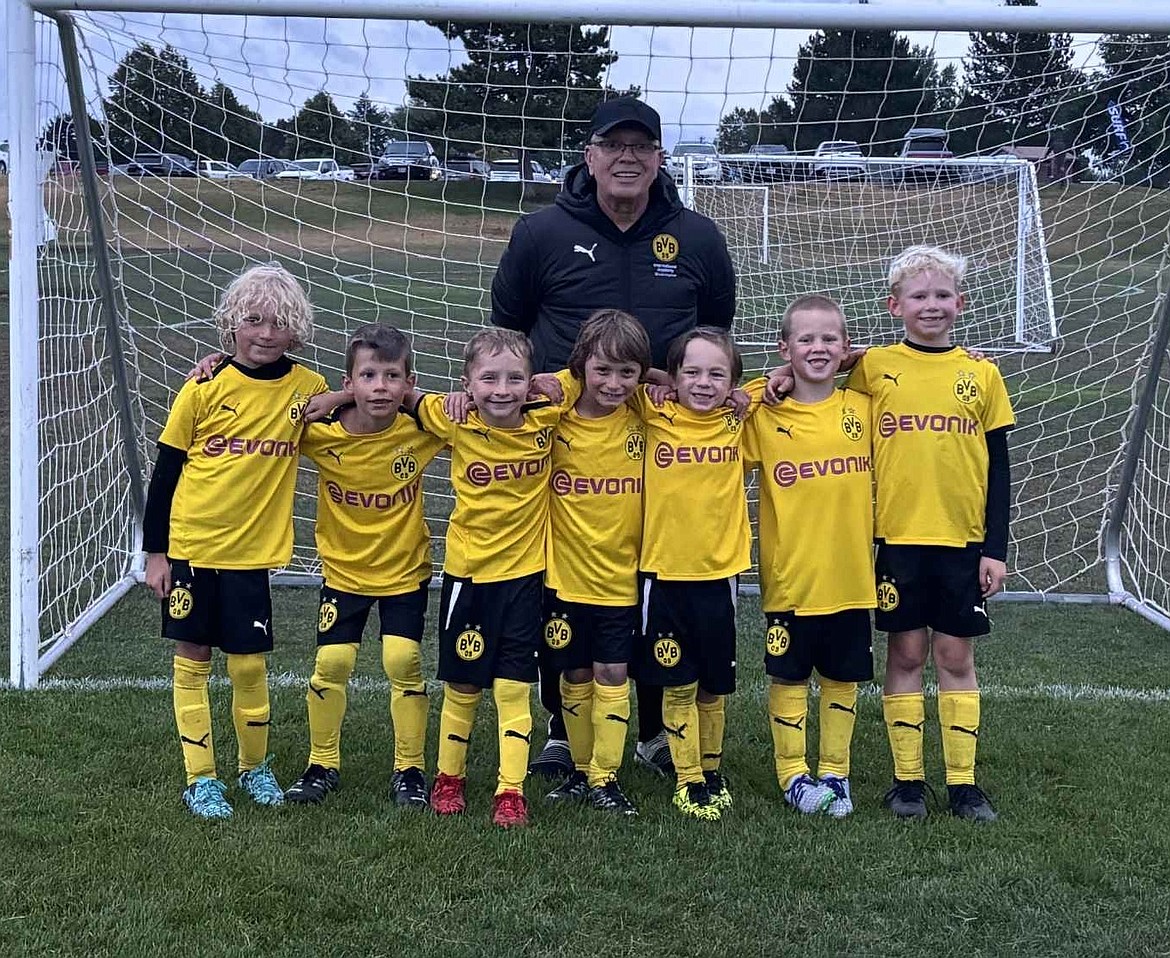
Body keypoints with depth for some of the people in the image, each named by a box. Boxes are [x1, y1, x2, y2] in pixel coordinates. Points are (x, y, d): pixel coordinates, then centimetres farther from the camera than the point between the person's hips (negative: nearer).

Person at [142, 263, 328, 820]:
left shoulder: (309, 388, -3)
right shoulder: (206, 387, -8)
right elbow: (165, 469, -1)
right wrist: (154, 551, -1)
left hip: (252, 550, 1)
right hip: (188, 546, -1)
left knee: (249, 666, 5)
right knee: (191, 662, 6)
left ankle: (255, 767, 27)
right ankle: (200, 779, 17)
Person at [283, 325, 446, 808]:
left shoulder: (420, 429, -18)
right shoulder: (320, 434, -19)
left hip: (405, 569, -1)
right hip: (343, 569, 1)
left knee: (403, 661, -8)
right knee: (331, 663, -1)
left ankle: (409, 769, 10)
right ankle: (322, 765, 19)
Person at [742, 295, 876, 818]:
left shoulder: (862, 407, 1)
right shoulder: (764, 417, -4)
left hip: (850, 574, 2)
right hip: (789, 576, -2)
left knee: (843, 677, 12)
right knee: (788, 677, 8)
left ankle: (835, 772, 26)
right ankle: (793, 775, 21)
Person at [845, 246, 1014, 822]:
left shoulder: (981, 375, 3)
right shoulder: (872, 368, 0)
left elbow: (998, 468, 5)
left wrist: (996, 548, 1)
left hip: (963, 540, 1)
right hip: (897, 537, -1)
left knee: (956, 656, 6)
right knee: (906, 654, 6)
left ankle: (962, 781, 14)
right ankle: (907, 779, 15)